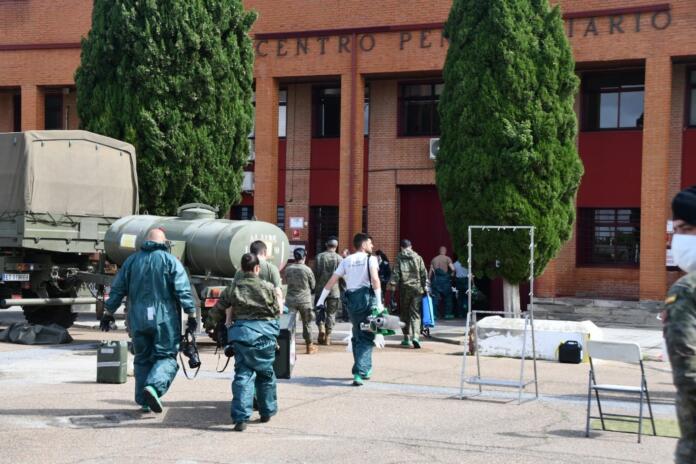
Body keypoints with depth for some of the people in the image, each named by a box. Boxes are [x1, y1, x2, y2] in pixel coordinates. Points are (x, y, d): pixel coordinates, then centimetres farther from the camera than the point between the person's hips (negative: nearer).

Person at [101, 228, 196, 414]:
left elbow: (117, 289, 11)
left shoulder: (132, 261, 9)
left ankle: (144, 401, 16)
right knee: (166, 357, 1)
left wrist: (108, 313, 18)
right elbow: (183, 291, -8)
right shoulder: (170, 261, -2)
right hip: (164, 320, -4)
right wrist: (191, 314, -4)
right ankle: (154, 386, -24)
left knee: (142, 359, 14)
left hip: (138, 320, 4)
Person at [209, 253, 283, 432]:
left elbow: (216, 312, 10)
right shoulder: (268, 288, -1)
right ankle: (267, 411, 28)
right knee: (266, 373, 17)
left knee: (243, 374, 0)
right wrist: (279, 298, 25)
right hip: (264, 332, -1)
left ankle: (241, 417, -11)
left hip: (240, 331, 1)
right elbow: (277, 312, 7)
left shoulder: (232, 288, 4)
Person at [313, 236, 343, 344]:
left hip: (320, 289, 1)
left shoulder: (319, 256, -1)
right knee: (331, 313, 8)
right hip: (334, 291, -1)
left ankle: (321, 326, -11)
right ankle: (327, 337, 7)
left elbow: (315, 273, 0)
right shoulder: (339, 258, -4)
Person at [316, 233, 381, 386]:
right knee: (366, 338, -2)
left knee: (357, 336, 18)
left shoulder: (346, 261, 14)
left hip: (352, 300, 4)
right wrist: (379, 303, -16)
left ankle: (365, 370, 26)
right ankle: (359, 372, -15)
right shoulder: (370, 259, 1)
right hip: (368, 298, -4)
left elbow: (332, 281, 10)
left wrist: (320, 300, 13)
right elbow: (375, 279, -14)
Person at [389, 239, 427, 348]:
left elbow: (395, 272, -6)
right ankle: (415, 336, -19)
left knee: (404, 313, 13)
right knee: (415, 314, -1)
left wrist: (392, 284, -4)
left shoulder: (399, 258, 1)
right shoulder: (418, 257, 5)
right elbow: (424, 273, 4)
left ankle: (406, 338, 17)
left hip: (404, 288, 0)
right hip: (417, 288, 0)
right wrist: (425, 286, 8)